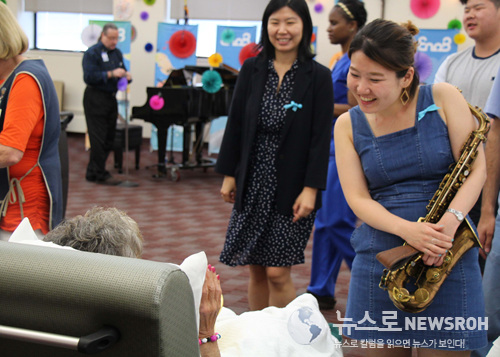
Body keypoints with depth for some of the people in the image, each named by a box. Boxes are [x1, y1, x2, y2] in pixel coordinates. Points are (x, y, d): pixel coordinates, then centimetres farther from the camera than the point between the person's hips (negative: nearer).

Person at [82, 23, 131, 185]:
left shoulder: (117, 53, 14)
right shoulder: (92, 53, -10)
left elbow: (122, 72, 19)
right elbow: (89, 77, -19)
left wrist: (126, 76, -5)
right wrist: (111, 74, -25)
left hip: (111, 98, 8)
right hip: (95, 100, -8)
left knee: (108, 138, 10)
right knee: (99, 138, -7)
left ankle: (93, 172, 19)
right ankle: (100, 174, -1)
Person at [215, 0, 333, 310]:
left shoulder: (318, 77, -5)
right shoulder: (252, 70, 4)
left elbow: (321, 137, -8)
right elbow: (236, 124, 8)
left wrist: (311, 188, -14)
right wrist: (229, 174, 6)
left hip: (291, 188, -3)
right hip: (253, 183, 3)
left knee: (278, 272, -4)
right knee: (256, 270, 10)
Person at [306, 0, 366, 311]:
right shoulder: (343, 61, 16)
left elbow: (354, 110, -19)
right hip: (333, 148, 10)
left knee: (338, 221, -7)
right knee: (324, 221, 11)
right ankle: (321, 292, 18)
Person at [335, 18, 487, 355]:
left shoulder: (443, 99, -2)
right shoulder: (348, 124, 4)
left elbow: (477, 168, -5)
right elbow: (358, 198, -3)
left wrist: (450, 221, -22)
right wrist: (407, 229, -21)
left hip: (448, 257, -2)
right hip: (378, 260, 2)